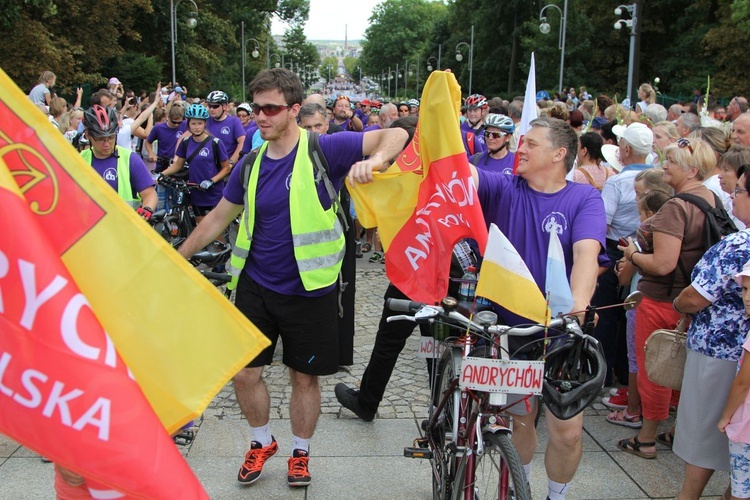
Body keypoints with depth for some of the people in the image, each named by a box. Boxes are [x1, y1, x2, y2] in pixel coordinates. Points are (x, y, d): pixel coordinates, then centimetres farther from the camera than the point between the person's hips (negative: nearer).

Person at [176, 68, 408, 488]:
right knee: (245, 373, 7)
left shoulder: (323, 150, -12)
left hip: (309, 290, -4)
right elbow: (218, 218, 14)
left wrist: (375, 160, -40)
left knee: (305, 376, 11)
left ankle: (300, 453, 34)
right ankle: (263, 442, 34)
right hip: (256, 285, 4)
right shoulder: (251, 166, 3)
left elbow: (396, 135, -19)